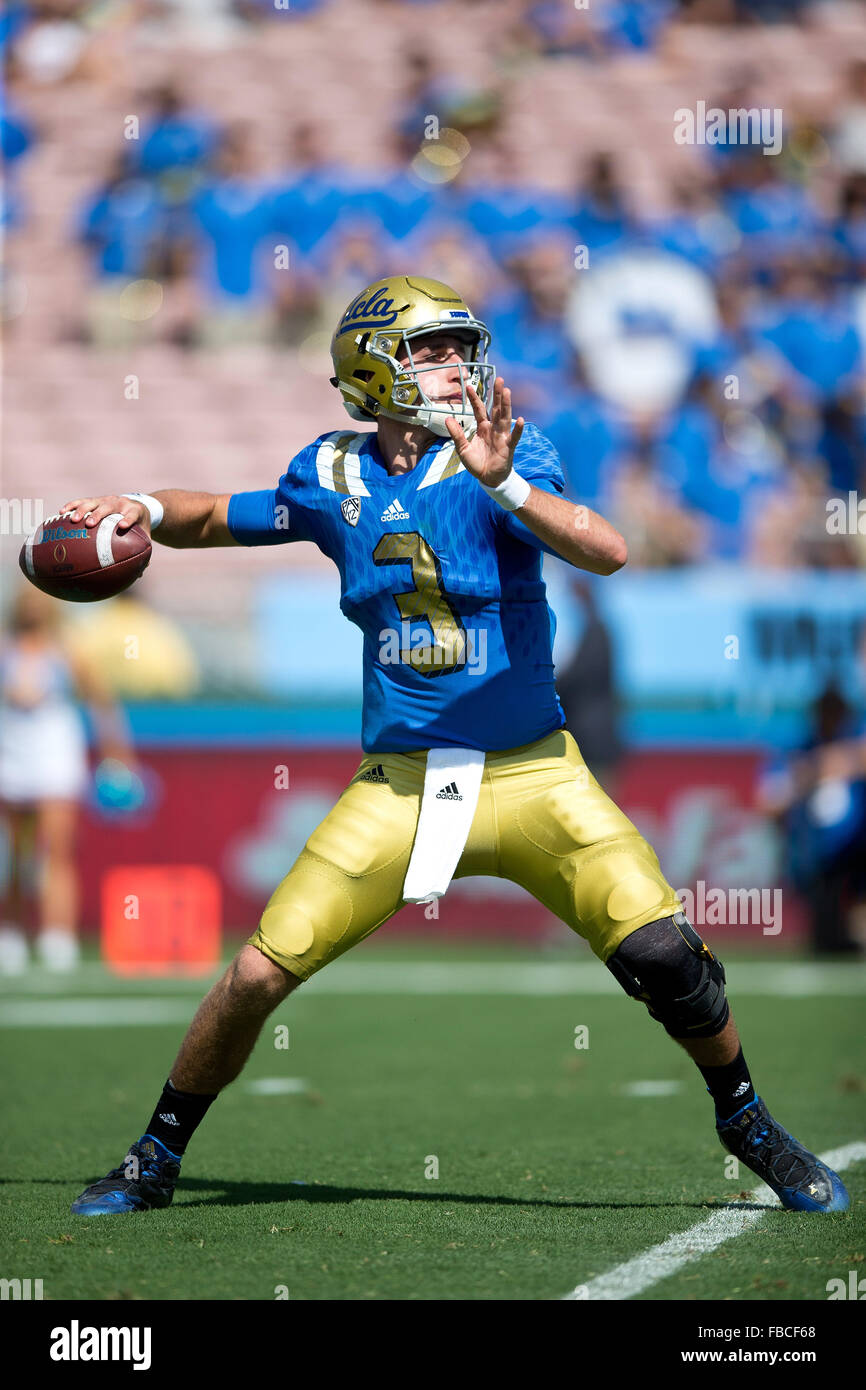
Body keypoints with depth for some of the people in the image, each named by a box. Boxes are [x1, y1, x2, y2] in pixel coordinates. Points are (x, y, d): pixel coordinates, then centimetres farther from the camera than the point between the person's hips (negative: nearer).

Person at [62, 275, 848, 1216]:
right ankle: (157, 1158, 15)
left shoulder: (507, 456, -8)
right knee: (257, 976, -6)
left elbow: (607, 553, -24)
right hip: (398, 784, 2)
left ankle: (746, 1125, 14)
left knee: (664, 956, -13)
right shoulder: (334, 476, 2)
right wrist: (144, 510, 2)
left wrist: (501, 482, -36)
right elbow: (220, 520, 21)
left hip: (532, 776, -2)